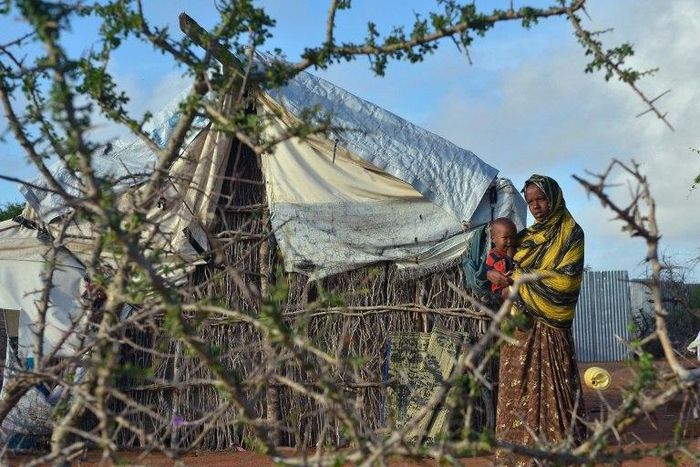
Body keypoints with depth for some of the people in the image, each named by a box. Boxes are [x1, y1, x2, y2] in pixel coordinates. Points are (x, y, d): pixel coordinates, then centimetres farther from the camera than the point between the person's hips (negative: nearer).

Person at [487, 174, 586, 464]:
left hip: (549, 324, -6)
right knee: (518, 385, 3)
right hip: (520, 321, 6)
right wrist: (493, 275, 4)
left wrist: (518, 279, -11)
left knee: (551, 385, -5)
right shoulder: (527, 236, 16)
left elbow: (565, 278, -13)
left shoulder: (570, 233, -3)